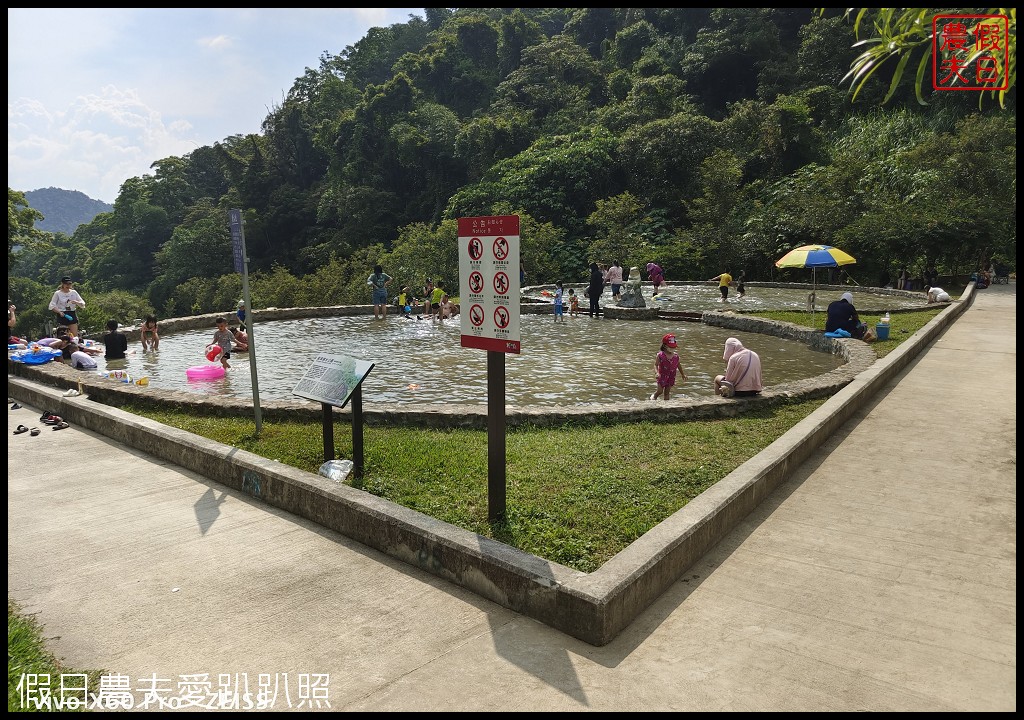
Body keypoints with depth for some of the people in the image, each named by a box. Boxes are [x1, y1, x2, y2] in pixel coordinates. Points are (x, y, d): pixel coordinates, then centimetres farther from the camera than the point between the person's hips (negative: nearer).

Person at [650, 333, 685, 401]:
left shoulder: (676, 356, -3)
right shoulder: (660, 355, -15)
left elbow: (678, 365, 13)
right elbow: (656, 365, -15)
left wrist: (683, 374, 16)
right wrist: (657, 373, -33)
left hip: (671, 377, 3)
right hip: (662, 376, -3)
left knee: (667, 392, 10)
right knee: (660, 391, 5)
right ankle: (654, 397, 36)